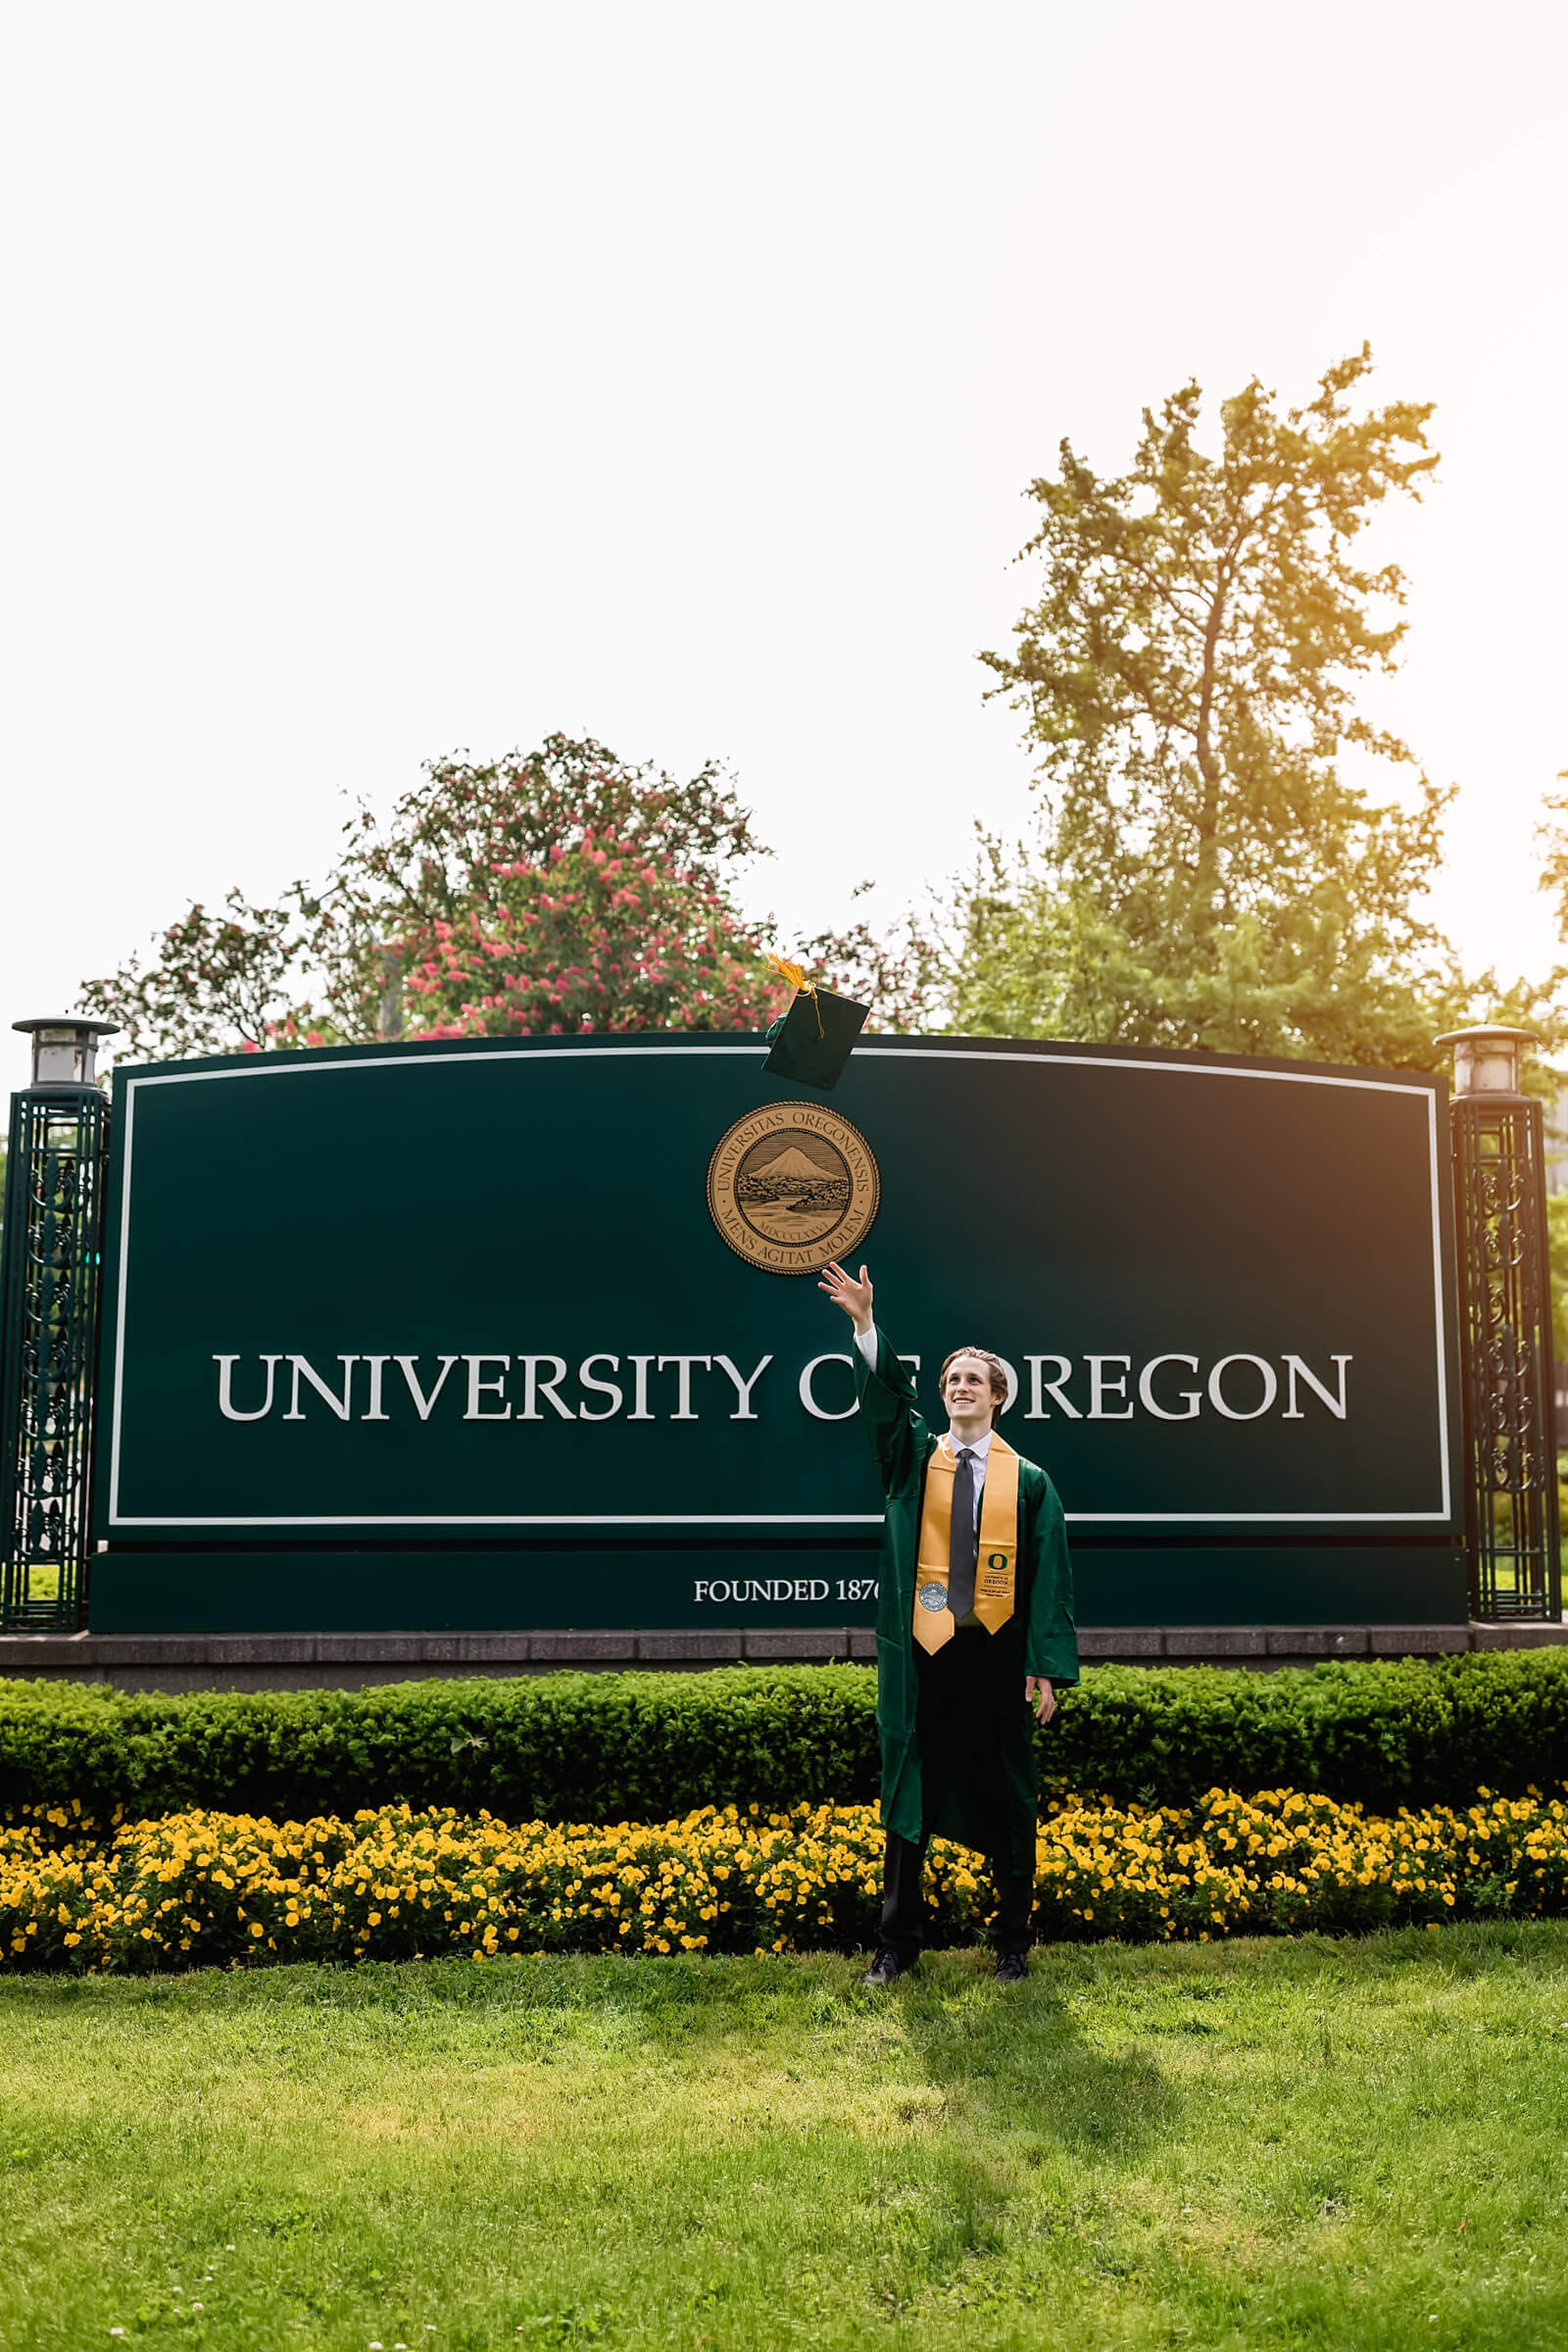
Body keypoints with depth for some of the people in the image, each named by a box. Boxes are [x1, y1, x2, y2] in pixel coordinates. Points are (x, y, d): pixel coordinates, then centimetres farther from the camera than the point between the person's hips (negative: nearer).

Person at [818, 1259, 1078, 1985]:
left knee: (1005, 1800, 8)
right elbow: (884, 1397, -13)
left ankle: (1012, 1941, 21)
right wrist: (866, 1326, -31)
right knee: (909, 1795, 8)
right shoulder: (912, 1458, 5)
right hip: (920, 1652, 1)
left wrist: (1047, 1669, -7)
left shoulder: (1028, 1481, 2)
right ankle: (898, 1941, 19)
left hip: (996, 1654, -1)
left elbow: (1049, 1579, 0)